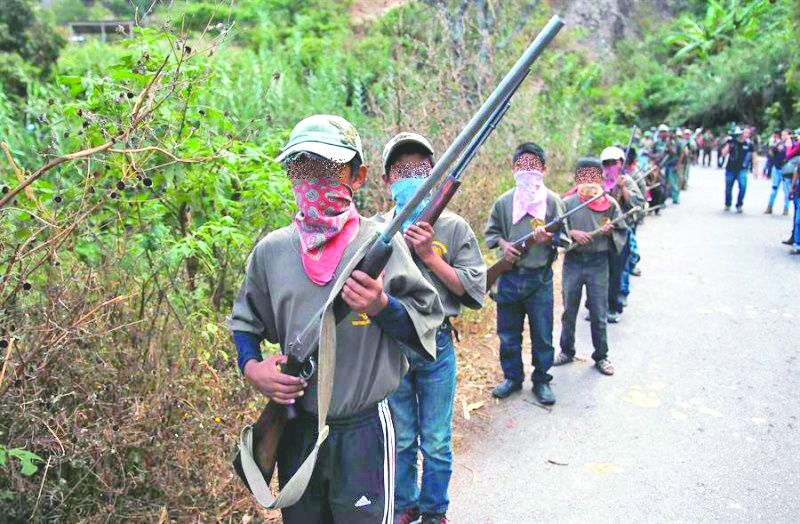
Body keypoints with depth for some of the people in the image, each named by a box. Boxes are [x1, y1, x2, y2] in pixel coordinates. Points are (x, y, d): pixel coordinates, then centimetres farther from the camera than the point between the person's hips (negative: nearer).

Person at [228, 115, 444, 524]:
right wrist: (250, 366, -5)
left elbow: (427, 317, -5)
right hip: (296, 426, 4)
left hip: (364, 430, -3)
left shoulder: (381, 243, -9)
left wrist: (382, 307, -23)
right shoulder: (271, 250, 0)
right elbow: (245, 321, 13)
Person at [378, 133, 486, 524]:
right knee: (400, 440, 17)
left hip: (436, 345, -1)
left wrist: (431, 256, -14)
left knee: (436, 443, 12)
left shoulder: (453, 227, -2)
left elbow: (472, 289, -6)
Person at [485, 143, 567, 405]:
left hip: (540, 277, -2)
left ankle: (541, 380, 25)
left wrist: (548, 238, -21)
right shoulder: (504, 201, 3)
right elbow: (491, 231, 12)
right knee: (508, 332, 13)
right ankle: (512, 377, 31)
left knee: (542, 334, 8)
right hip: (509, 276, 2)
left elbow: (564, 238, 0)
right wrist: (503, 244, -8)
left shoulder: (552, 200, -2)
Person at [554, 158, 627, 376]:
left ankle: (601, 356, 22)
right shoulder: (567, 202, -3)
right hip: (573, 261, 0)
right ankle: (567, 351, 30)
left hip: (599, 262, 0)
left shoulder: (610, 204, 0)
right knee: (569, 310, 12)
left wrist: (610, 231, -13)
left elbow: (622, 231, 8)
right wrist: (573, 233, -17)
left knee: (599, 313, 5)